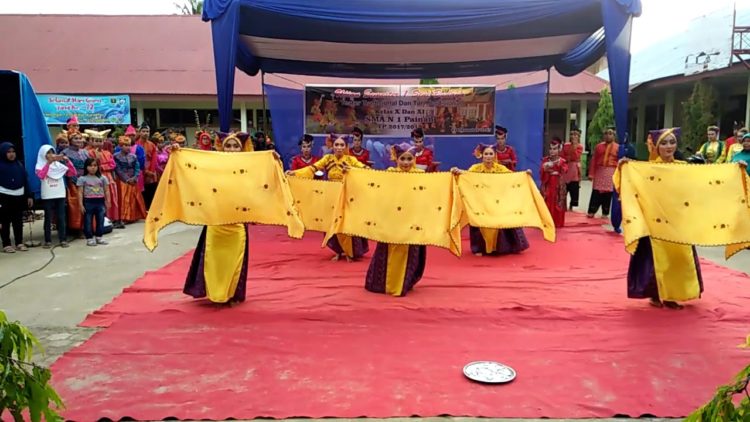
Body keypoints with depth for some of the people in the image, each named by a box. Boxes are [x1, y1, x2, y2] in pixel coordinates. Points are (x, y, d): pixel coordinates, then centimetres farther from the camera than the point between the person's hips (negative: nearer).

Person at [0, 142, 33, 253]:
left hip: (19, 197, 4)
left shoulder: (19, 164, 11)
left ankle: (19, 243, 18)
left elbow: (25, 180, 13)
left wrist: (29, 196, 10)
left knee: (18, 221, 10)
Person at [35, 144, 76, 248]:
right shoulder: (40, 166, -1)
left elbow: (73, 173, -2)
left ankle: (63, 239, 8)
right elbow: (41, 176, -23)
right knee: (48, 219, 2)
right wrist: (48, 162, -29)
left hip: (60, 195, 3)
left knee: (61, 218, 4)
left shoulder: (59, 165, 7)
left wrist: (67, 161, -13)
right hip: (47, 196, -2)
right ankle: (48, 240, 7)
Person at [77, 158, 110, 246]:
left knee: (100, 220, 8)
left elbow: (106, 191, 9)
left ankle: (99, 237, 20)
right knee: (88, 221, 3)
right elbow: (80, 193, -2)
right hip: (88, 202, -2)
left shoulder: (102, 178, 7)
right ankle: (89, 238, 12)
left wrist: (107, 202, 2)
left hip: (100, 202, 2)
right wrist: (81, 204, -7)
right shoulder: (82, 179, -1)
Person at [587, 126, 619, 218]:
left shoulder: (618, 147, 1)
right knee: (596, 192, -1)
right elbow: (594, 160, 5)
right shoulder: (599, 146, 7)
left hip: (611, 173, -1)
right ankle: (592, 212, 4)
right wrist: (591, 174, 0)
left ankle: (605, 213, 12)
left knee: (608, 193, 3)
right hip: (599, 171, 1)